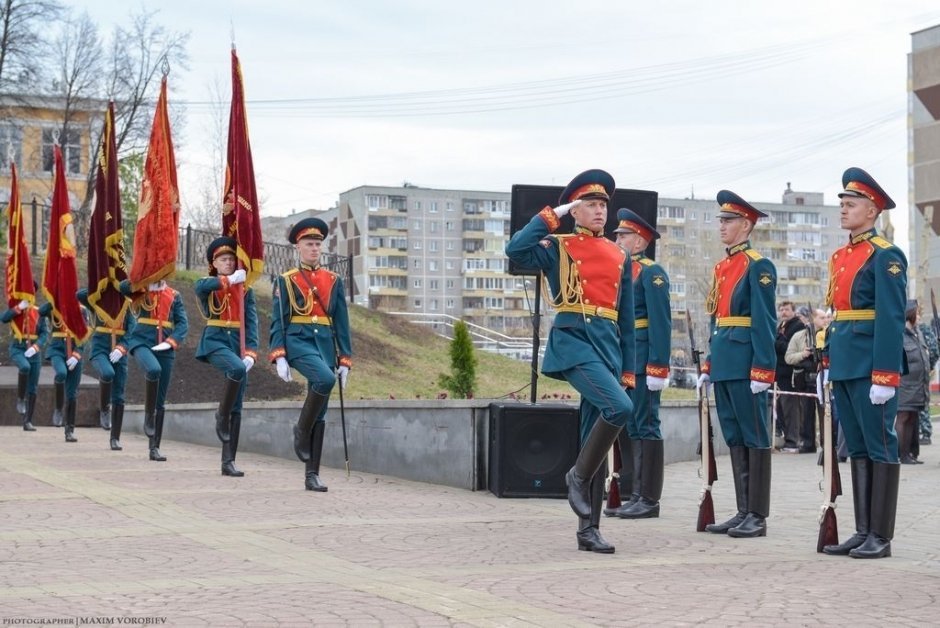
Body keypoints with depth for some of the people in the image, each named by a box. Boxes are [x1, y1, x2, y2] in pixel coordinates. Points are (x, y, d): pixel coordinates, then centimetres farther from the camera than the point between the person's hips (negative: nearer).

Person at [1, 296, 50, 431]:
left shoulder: (39, 312, 3)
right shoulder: (14, 310, 4)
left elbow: (45, 334, -4)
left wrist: (35, 347, -20)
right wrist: (19, 307, -25)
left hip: (34, 351, 2)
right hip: (18, 349, -2)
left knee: (32, 389, 2)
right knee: (25, 367, -35)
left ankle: (28, 422, 10)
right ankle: (20, 399, -16)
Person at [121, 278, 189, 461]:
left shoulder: (174, 295, 10)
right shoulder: (139, 290, 6)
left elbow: (183, 323, 4)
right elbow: (123, 286, -15)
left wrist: (171, 342, -11)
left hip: (164, 348, 3)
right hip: (142, 342, -3)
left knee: (161, 401, 3)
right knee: (153, 369, -37)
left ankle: (155, 447, 9)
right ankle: (149, 415, -18)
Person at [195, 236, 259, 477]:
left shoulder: (245, 289, 12)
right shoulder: (207, 285, 5)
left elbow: (251, 322, 3)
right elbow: (200, 287, -22)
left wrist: (250, 353, -10)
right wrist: (231, 279, -20)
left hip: (238, 343, 4)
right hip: (215, 341, -3)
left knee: (237, 409, 0)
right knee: (236, 369, -36)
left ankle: (228, 461, 2)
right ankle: (221, 417, -14)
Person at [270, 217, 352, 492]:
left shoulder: (334, 281, 13)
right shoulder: (286, 281, 5)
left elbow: (342, 323, 12)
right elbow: (277, 322, 1)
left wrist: (345, 360, 6)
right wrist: (279, 357, -11)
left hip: (325, 344, 4)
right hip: (298, 342, -4)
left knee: (320, 414, 2)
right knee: (325, 379, -34)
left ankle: (312, 475, 7)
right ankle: (302, 430, -13)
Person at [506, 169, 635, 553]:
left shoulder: (620, 256, 17)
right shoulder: (557, 247, 4)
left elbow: (627, 318, 18)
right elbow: (515, 250, -17)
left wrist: (629, 368, 13)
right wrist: (551, 216, -8)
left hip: (608, 345, 5)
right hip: (573, 340, -5)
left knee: (594, 437, 6)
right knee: (620, 408, -27)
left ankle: (589, 530, 10)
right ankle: (579, 475, -5)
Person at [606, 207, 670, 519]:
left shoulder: (652, 273, -8)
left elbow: (661, 323, -15)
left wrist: (658, 367, -20)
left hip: (643, 362, -9)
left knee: (646, 428, -5)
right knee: (627, 429, 10)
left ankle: (650, 499, -1)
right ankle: (636, 495, 16)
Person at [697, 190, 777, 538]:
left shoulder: (759, 267, -8)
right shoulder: (722, 268, 17)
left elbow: (765, 323, -13)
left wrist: (762, 371, -18)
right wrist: (708, 366, 18)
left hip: (745, 363, -9)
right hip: (723, 362, 9)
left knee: (754, 438, -3)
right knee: (734, 438, 11)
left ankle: (758, 516, 2)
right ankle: (743, 512, 16)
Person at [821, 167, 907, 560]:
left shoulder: (885, 256, -9)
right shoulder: (839, 257, 16)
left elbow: (891, 320, -15)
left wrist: (884, 376, -20)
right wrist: (827, 363, 16)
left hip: (870, 366, -8)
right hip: (844, 366, 8)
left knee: (880, 448, -2)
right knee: (857, 450, 11)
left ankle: (880, 537, 3)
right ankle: (863, 532, 17)